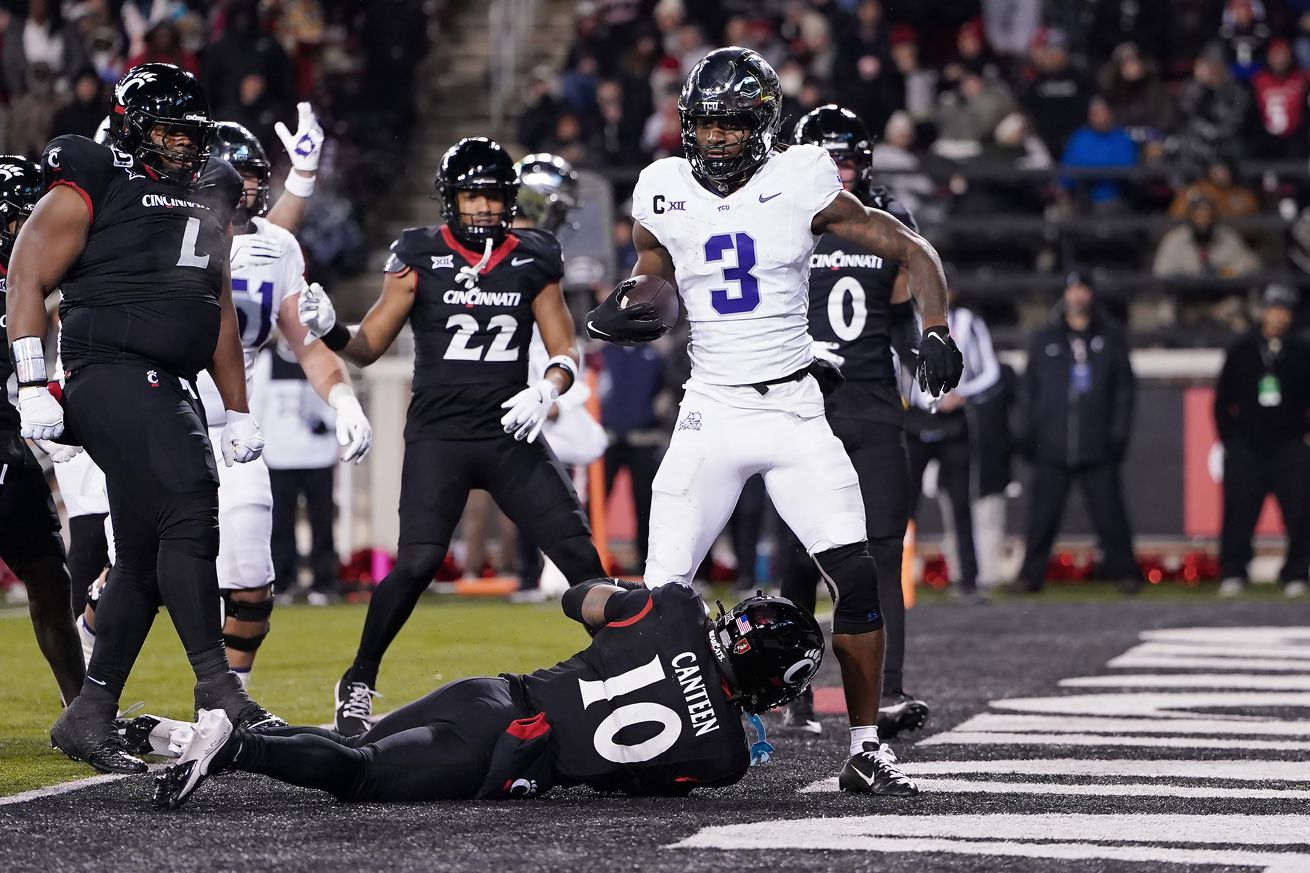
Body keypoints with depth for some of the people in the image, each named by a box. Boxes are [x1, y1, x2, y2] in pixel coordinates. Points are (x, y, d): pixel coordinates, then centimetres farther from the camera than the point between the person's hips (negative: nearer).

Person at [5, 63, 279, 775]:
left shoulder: (209, 199, 20)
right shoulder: (89, 189, -2)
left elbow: (220, 314, 26)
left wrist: (238, 410, 23)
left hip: (172, 391, 8)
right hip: (112, 376, -8)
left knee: (145, 556, 6)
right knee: (187, 515, -20)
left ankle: (89, 719, 11)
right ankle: (217, 688, -18)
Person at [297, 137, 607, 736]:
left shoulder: (534, 261, 6)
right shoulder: (421, 259, -1)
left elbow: (564, 351, 8)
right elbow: (369, 347, 2)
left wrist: (547, 391, -13)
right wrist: (330, 331, -19)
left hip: (511, 435, 3)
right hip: (438, 436, -3)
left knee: (579, 552, -7)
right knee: (418, 562, -18)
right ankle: (358, 685, -1)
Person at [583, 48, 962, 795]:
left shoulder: (800, 187, -6)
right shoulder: (665, 195, 2)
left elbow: (912, 250, 1)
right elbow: (650, 274, 20)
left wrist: (938, 331, -12)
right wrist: (616, 312, -2)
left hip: (796, 412, -1)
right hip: (712, 413, 1)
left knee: (858, 577, -11)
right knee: (665, 591, -6)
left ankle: (867, 751, 0)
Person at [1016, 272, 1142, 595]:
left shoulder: (1111, 338, 9)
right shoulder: (1044, 340, 12)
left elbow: (1125, 390, 9)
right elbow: (1028, 391, 13)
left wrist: (1119, 435, 0)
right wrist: (1026, 435, 5)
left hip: (1098, 447, -1)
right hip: (1051, 447, 1)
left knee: (1109, 516, -3)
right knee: (1042, 517, -1)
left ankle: (1124, 570, 6)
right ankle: (1031, 575, 6)